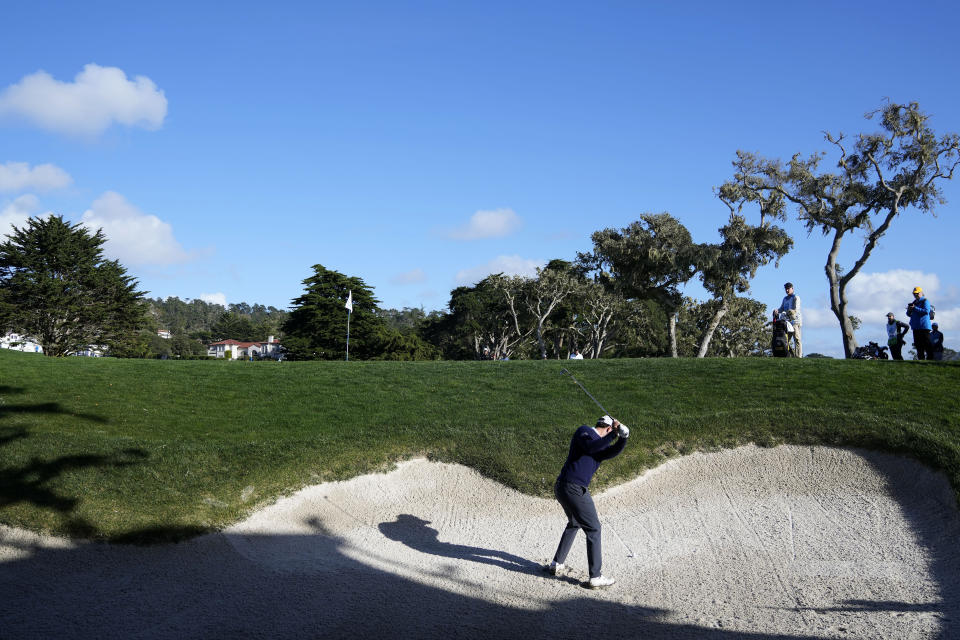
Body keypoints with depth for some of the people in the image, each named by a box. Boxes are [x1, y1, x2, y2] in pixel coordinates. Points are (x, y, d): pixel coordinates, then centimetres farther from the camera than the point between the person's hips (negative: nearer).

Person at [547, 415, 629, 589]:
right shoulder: (584, 431, -2)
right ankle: (595, 577, 0)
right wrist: (613, 435, -22)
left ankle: (557, 564, 35)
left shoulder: (602, 445, 19)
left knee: (574, 524, 29)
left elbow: (612, 452, -1)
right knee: (593, 529, -3)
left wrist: (623, 437, -16)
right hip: (574, 489, -10)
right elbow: (590, 447, -22)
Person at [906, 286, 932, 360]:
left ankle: (929, 358, -8)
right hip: (916, 327, 8)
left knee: (927, 344, -9)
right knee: (918, 345, 8)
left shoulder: (925, 301, -2)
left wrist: (915, 308, -20)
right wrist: (909, 310, -2)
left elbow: (926, 311, -18)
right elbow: (909, 314, 21)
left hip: (924, 327, -7)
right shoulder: (914, 303, 19)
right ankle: (920, 358, 11)